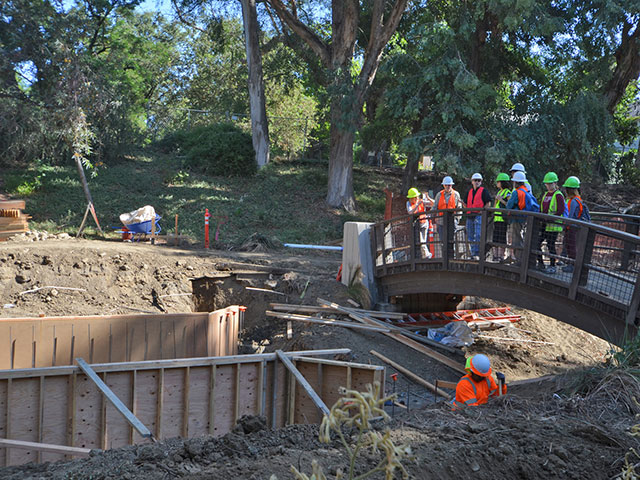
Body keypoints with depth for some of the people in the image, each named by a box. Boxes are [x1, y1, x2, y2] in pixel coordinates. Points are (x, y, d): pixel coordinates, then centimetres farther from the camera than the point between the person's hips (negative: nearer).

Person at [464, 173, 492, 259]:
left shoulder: (483, 191, 2)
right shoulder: (469, 192, 19)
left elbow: (488, 203, -3)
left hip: (479, 216, -6)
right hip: (469, 216, 6)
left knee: (478, 236, -14)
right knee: (470, 237, 7)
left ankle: (477, 254, -15)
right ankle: (473, 254, 14)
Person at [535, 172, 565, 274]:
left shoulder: (558, 195, -8)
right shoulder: (545, 195, 16)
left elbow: (561, 211, -14)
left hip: (553, 224, -7)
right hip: (544, 224, 8)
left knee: (551, 245, -3)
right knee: (536, 243, 4)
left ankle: (552, 266, 8)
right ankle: (540, 264, 15)